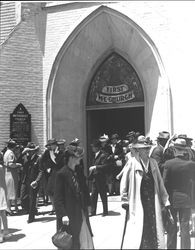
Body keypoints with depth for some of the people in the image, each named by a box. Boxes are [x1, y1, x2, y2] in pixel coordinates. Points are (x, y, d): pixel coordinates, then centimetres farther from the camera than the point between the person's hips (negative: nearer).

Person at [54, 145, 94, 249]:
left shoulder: (79, 173, 7)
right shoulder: (62, 174, -14)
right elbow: (58, 198, -15)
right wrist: (63, 215, -22)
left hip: (82, 213, 7)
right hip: (69, 215, -7)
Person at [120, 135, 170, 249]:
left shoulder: (153, 163, 5)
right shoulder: (132, 163, -8)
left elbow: (160, 182, 10)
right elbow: (124, 182, -4)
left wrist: (165, 200, 9)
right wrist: (125, 200, -3)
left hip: (153, 201, 4)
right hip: (138, 202, -4)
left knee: (154, 229, 7)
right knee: (138, 230, -1)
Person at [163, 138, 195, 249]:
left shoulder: (168, 163, -12)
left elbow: (164, 182, -9)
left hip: (172, 198, -1)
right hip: (186, 199, 1)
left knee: (172, 228, 11)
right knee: (185, 228, 9)